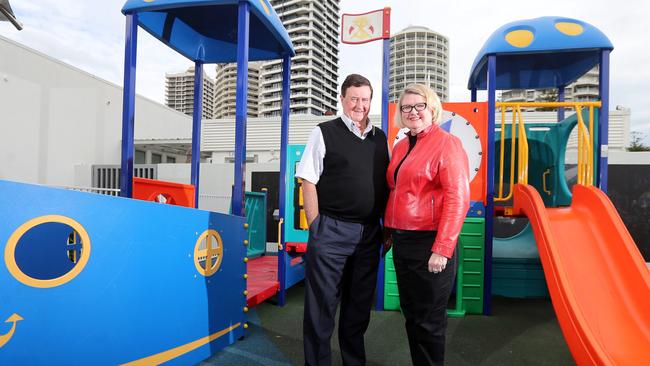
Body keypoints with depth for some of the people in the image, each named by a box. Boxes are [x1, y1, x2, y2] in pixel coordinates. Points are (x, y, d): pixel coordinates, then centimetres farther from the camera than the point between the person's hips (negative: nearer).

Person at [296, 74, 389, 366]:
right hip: (332, 230, -5)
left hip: (369, 232, 5)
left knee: (360, 304, 16)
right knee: (322, 304, 3)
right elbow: (309, 182, -5)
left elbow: (387, 185, 16)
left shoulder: (380, 138, 12)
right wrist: (316, 227, -10)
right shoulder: (325, 133, -2)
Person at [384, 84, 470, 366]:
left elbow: (458, 198, -16)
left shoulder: (447, 144, -9)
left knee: (429, 321, 5)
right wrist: (390, 231, 12)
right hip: (402, 242, 7)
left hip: (429, 244, -7)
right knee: (411, 316, 17)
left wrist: (442, 249, -20)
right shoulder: (400, 147, 13)